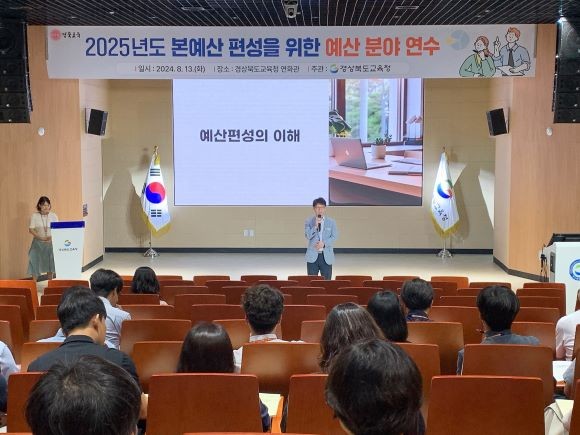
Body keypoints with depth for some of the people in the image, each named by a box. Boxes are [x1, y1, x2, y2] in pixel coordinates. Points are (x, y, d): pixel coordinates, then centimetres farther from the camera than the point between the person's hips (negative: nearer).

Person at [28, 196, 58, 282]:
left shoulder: (54, 216, 2)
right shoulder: (34, 216, -4)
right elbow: (31, 229, -7)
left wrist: (52, 237, -17)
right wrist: (41, 237, -17)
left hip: (51, 243, 2)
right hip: (38, 242, -2)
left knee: (50, 262, 5)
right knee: (35, 262, -4)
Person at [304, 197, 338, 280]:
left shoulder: (331, 222, 6)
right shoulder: (309, 221, 4)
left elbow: (334, 236, 1)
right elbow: (308, 236, -7)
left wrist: (324, 243, -13)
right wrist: (315, 226, -19)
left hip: (327, 256, 1)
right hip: (312, 256, 0)